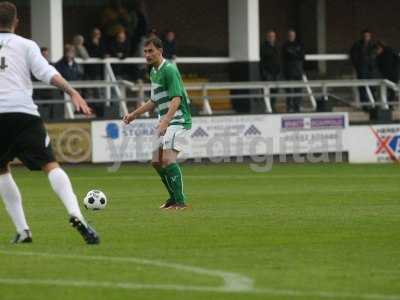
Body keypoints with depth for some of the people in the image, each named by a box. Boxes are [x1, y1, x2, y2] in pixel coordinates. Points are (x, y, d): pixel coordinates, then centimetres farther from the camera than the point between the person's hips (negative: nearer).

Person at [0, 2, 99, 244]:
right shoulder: (25, 45, 10)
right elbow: (46, 73, -5)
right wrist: (73, 92, -11)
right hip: (24, 113, -1)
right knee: (50, 165, -6)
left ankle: (22, 230, 11)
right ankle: (76, 215, -30)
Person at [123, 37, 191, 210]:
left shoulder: (169, 69, -15)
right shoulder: (154, 71, 15)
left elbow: (176, 99, -24)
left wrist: (165, 121, -35)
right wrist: (134, 115, 22)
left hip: (177, 120, -10)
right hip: (166, 122, 10)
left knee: (168, 159, -21)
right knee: (156, 162, 10)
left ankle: (180, 201, -19)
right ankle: (174, 197, 21)